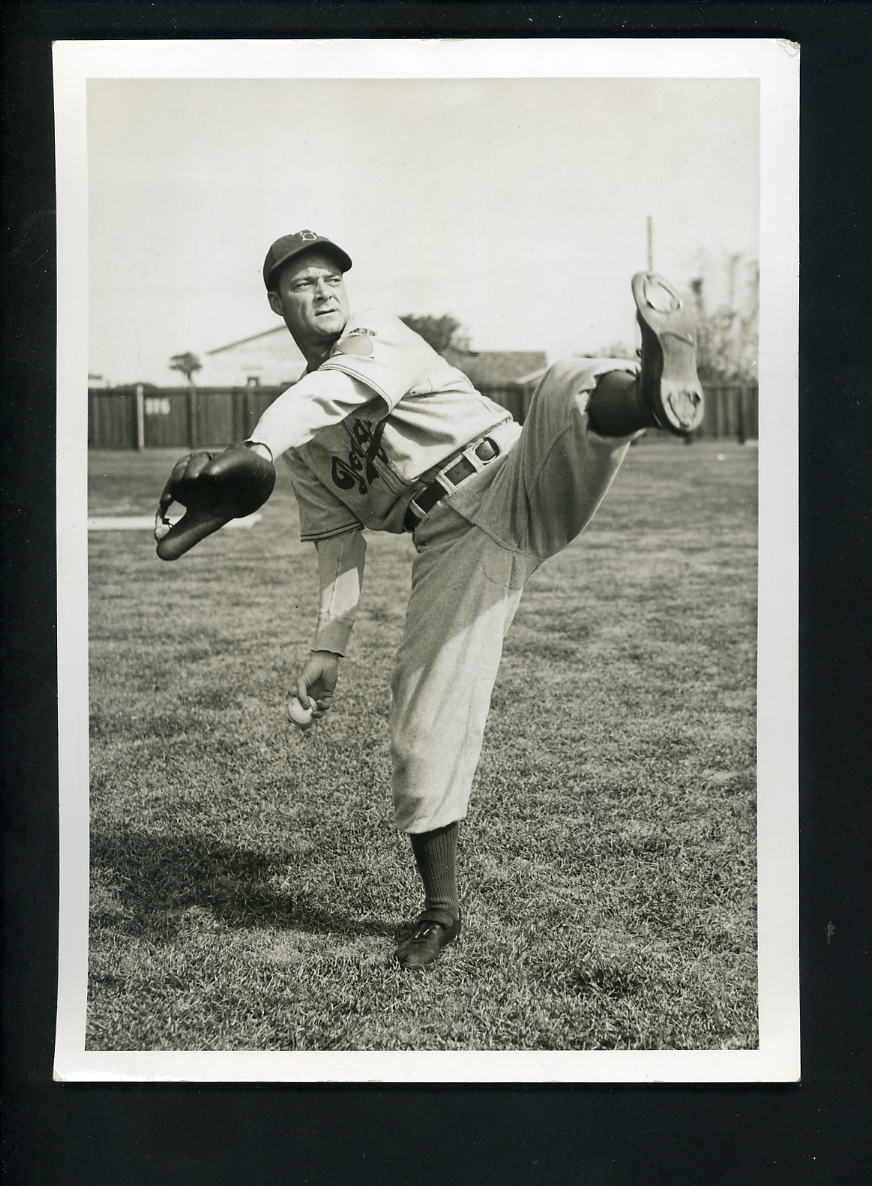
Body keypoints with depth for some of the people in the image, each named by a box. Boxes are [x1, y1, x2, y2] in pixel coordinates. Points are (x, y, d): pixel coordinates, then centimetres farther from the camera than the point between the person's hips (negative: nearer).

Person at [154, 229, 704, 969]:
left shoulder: (376, 334, 5)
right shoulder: (303, 439, 22)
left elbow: (342, 387, -19)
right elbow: (338, 540, 23)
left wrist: (253, 452, -37)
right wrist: (329, 646, 13)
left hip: (514, 486, -4)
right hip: (452, 544, 5)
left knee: (572, 395, -36)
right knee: (428, 716, -3)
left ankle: (648, 393, -73)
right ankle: (440, 908, 12)